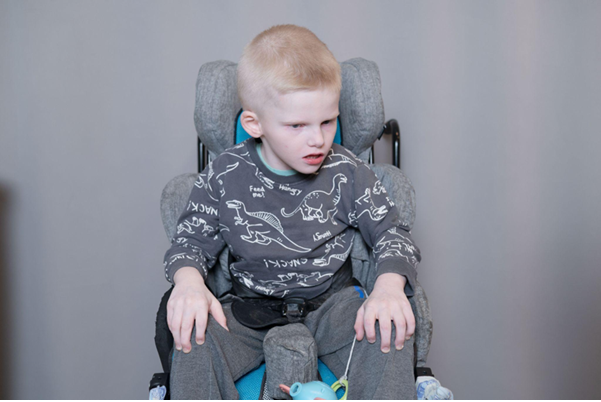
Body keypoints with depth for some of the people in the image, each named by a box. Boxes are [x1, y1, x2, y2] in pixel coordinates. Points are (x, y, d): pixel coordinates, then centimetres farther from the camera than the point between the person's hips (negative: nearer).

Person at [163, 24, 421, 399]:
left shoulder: (348, 174, -7)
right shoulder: (224, 177, -6)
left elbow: (392, 232, -2)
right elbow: (193, 239, 2)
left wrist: (389, 285, -24)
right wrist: (188, 281, -22)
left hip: (331, 302, 0)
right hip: (251, 306, 1)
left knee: (389, 331, -28)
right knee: (195, 334, -27)